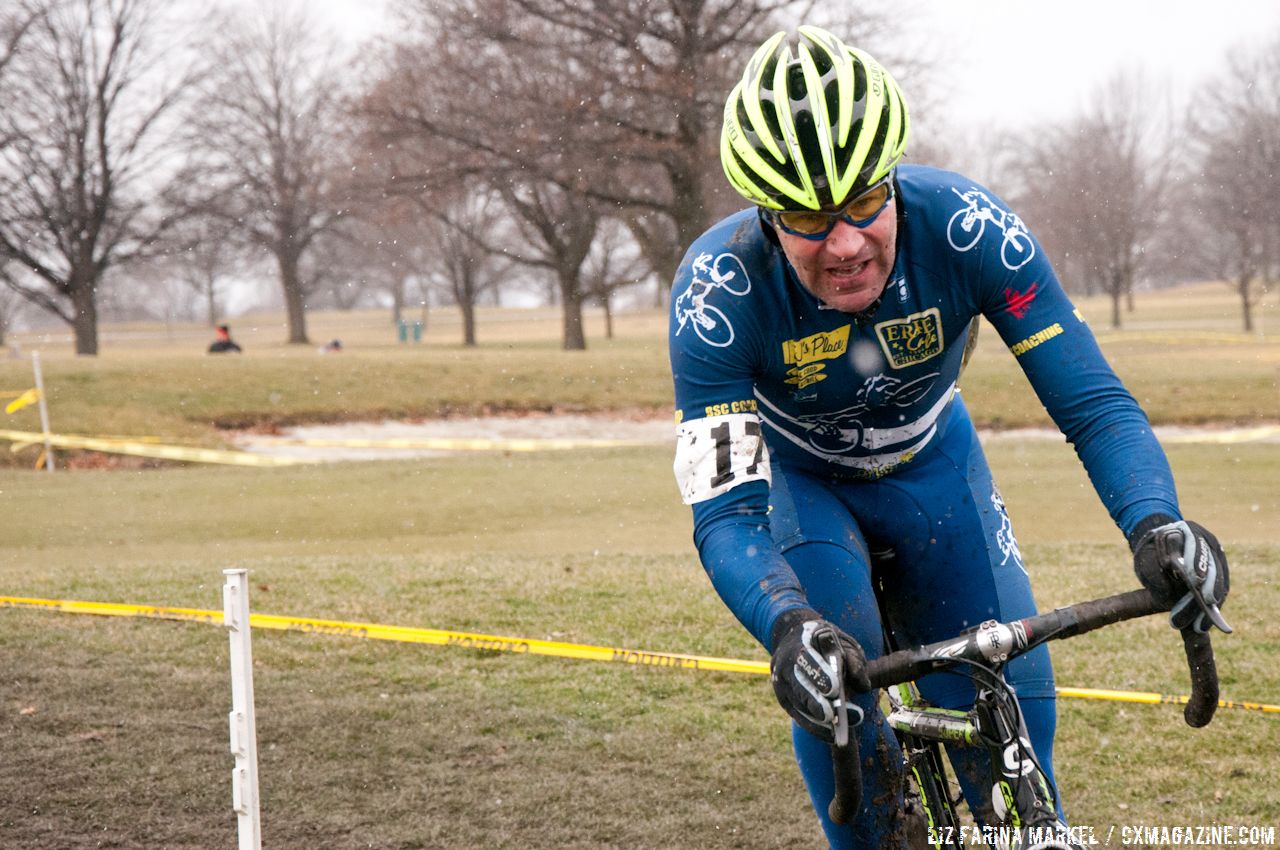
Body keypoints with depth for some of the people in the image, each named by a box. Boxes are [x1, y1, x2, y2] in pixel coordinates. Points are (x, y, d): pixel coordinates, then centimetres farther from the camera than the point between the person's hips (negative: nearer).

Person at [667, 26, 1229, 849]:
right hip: (799, 479, -1)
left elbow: (1094, 401, -31)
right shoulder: (719, 290, -36)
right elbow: (724, 514, -38)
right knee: (830, 681, -25)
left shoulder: (966, 227, -33)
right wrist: (786, 625, -58)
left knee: (1010, 696, -7)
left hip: (931, 464, 1)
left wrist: (1155, 522, -51)